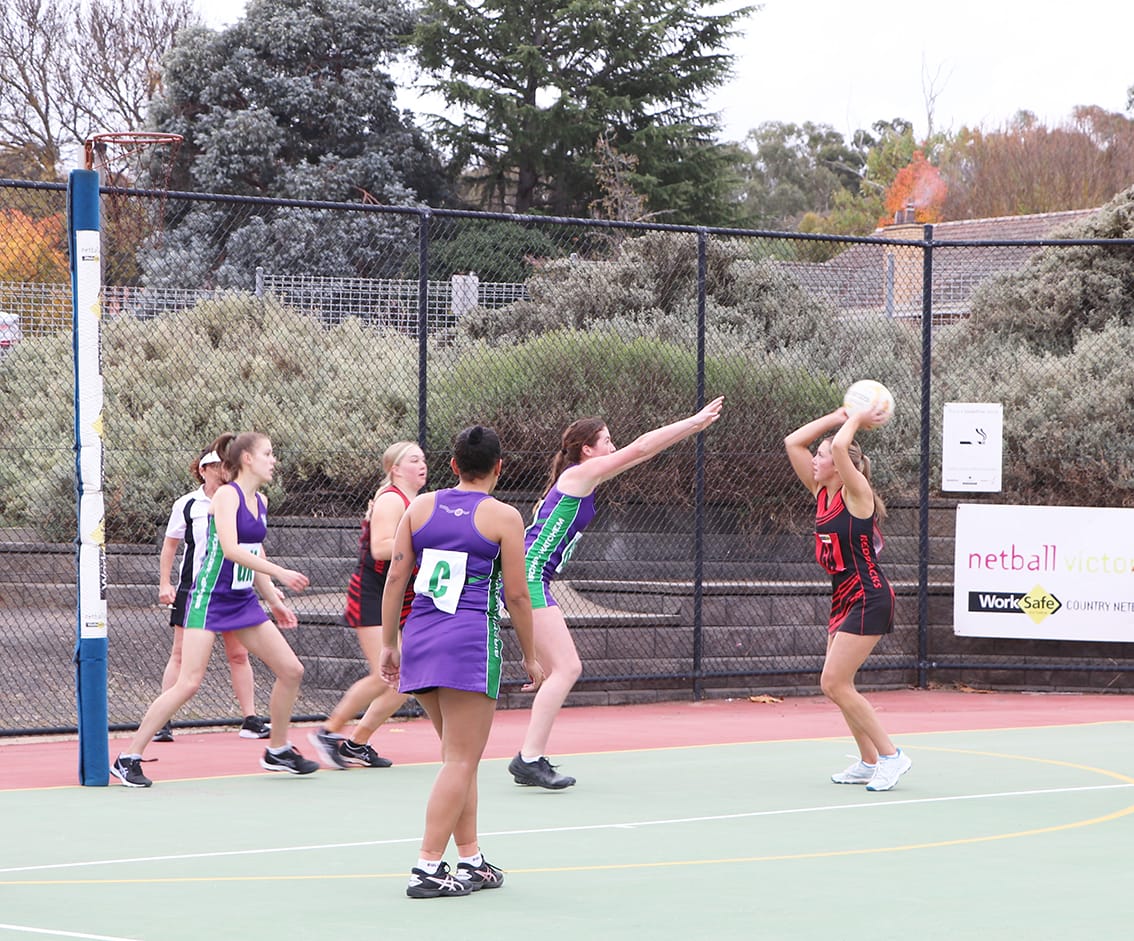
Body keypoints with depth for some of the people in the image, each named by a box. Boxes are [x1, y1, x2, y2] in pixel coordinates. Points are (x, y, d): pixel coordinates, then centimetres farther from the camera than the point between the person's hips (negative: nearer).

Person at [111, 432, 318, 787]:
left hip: (243, 600, 8)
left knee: (291, 670, 5)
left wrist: (275, 601, 20)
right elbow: (231, 549, -24)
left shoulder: (260, 501, 12)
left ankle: (277, 751, 23)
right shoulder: (226, 495, -12)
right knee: (189, 684, -14)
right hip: (210, 599, -8)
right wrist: (280, 573, -25)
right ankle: (128, 758, -7)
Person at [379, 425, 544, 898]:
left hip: (419, 637, 6)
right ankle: (427, 869, -9)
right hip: (472, 639, -6)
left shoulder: (420, 507, 9)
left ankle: (472, 861, 19)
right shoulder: (503, 517, -3)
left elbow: (395, 579, 8)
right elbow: (516, 596, -2)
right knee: (461, 761, -3)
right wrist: (530, 657, 9)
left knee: (458, 756, 17)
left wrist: (388, 643, 15)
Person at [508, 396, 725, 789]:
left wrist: (693, 426, 25)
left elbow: (639, 453, 25)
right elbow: (639, 448, -7)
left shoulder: (582, 477, 19)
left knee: (560, 670, 10)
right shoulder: (580, 473, -6)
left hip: (531, 579, 10)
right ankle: (529, 759, -17)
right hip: (528, 576, -10)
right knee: (566, 668, -14)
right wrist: (694, 421, -1)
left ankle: (531, 760, 8)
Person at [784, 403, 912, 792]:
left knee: (833, 684, -12)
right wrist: (840, 416, 7)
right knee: (839, 686, 10)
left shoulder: (856, 493, -13)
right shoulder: (822, 493, 8)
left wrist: (856, 420, -12)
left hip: (868, 598, -9)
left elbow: (840, 446, -29)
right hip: (843, 597, 9)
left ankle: (890, 755, -5)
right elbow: (793, 442, 9)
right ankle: (869, 763, 20)